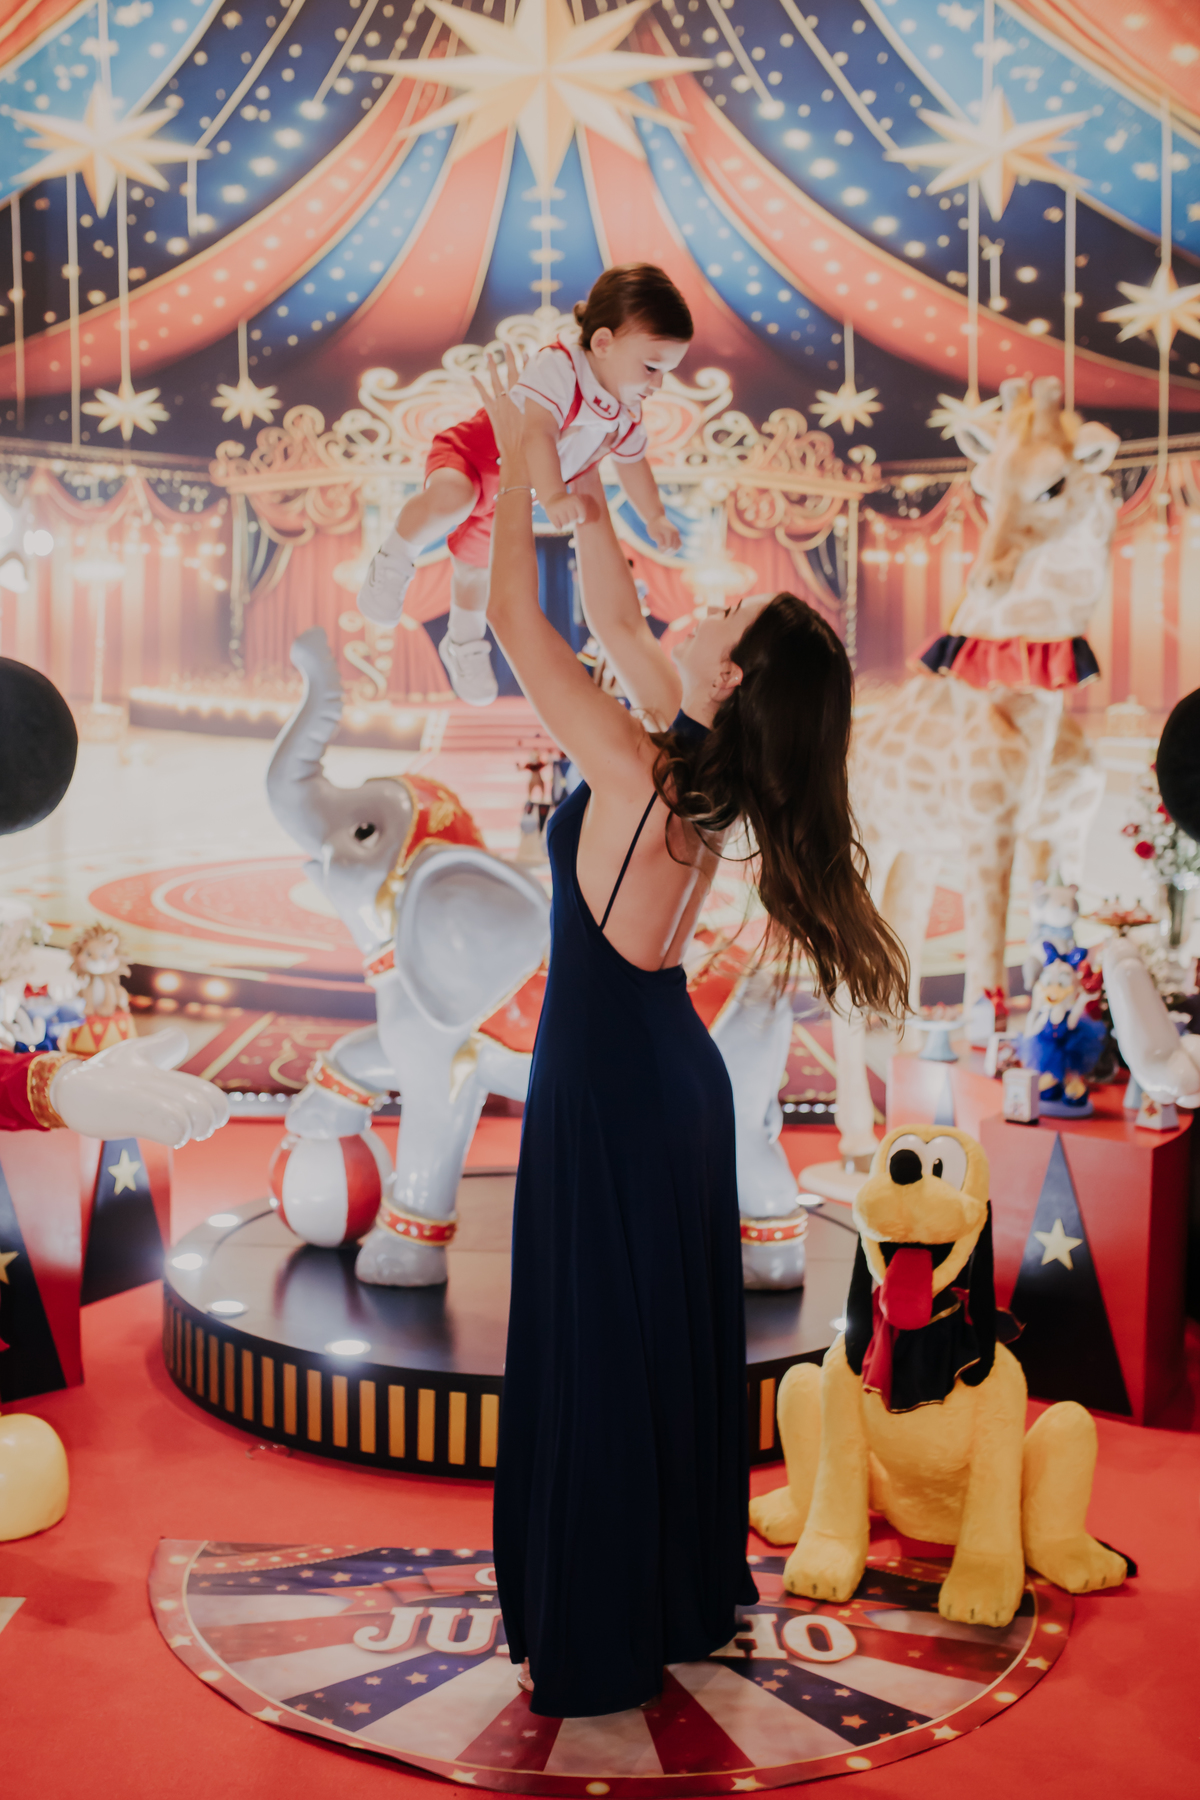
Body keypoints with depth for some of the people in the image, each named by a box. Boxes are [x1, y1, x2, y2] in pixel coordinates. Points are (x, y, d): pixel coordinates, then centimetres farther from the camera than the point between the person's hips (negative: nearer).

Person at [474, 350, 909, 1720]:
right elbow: (613, 614, 12)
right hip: (673, 1079, 8)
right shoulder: (705, 770, -1)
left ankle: (602, 1643, 19)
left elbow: (513, 620, -16)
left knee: (597, 1357, 4)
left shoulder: (633, 770, -22)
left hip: (608, 1091, -8)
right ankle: (691, 1593, 36)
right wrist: (580, 483, 12)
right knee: (677, 1346, 19)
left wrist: (518, 460, -6)